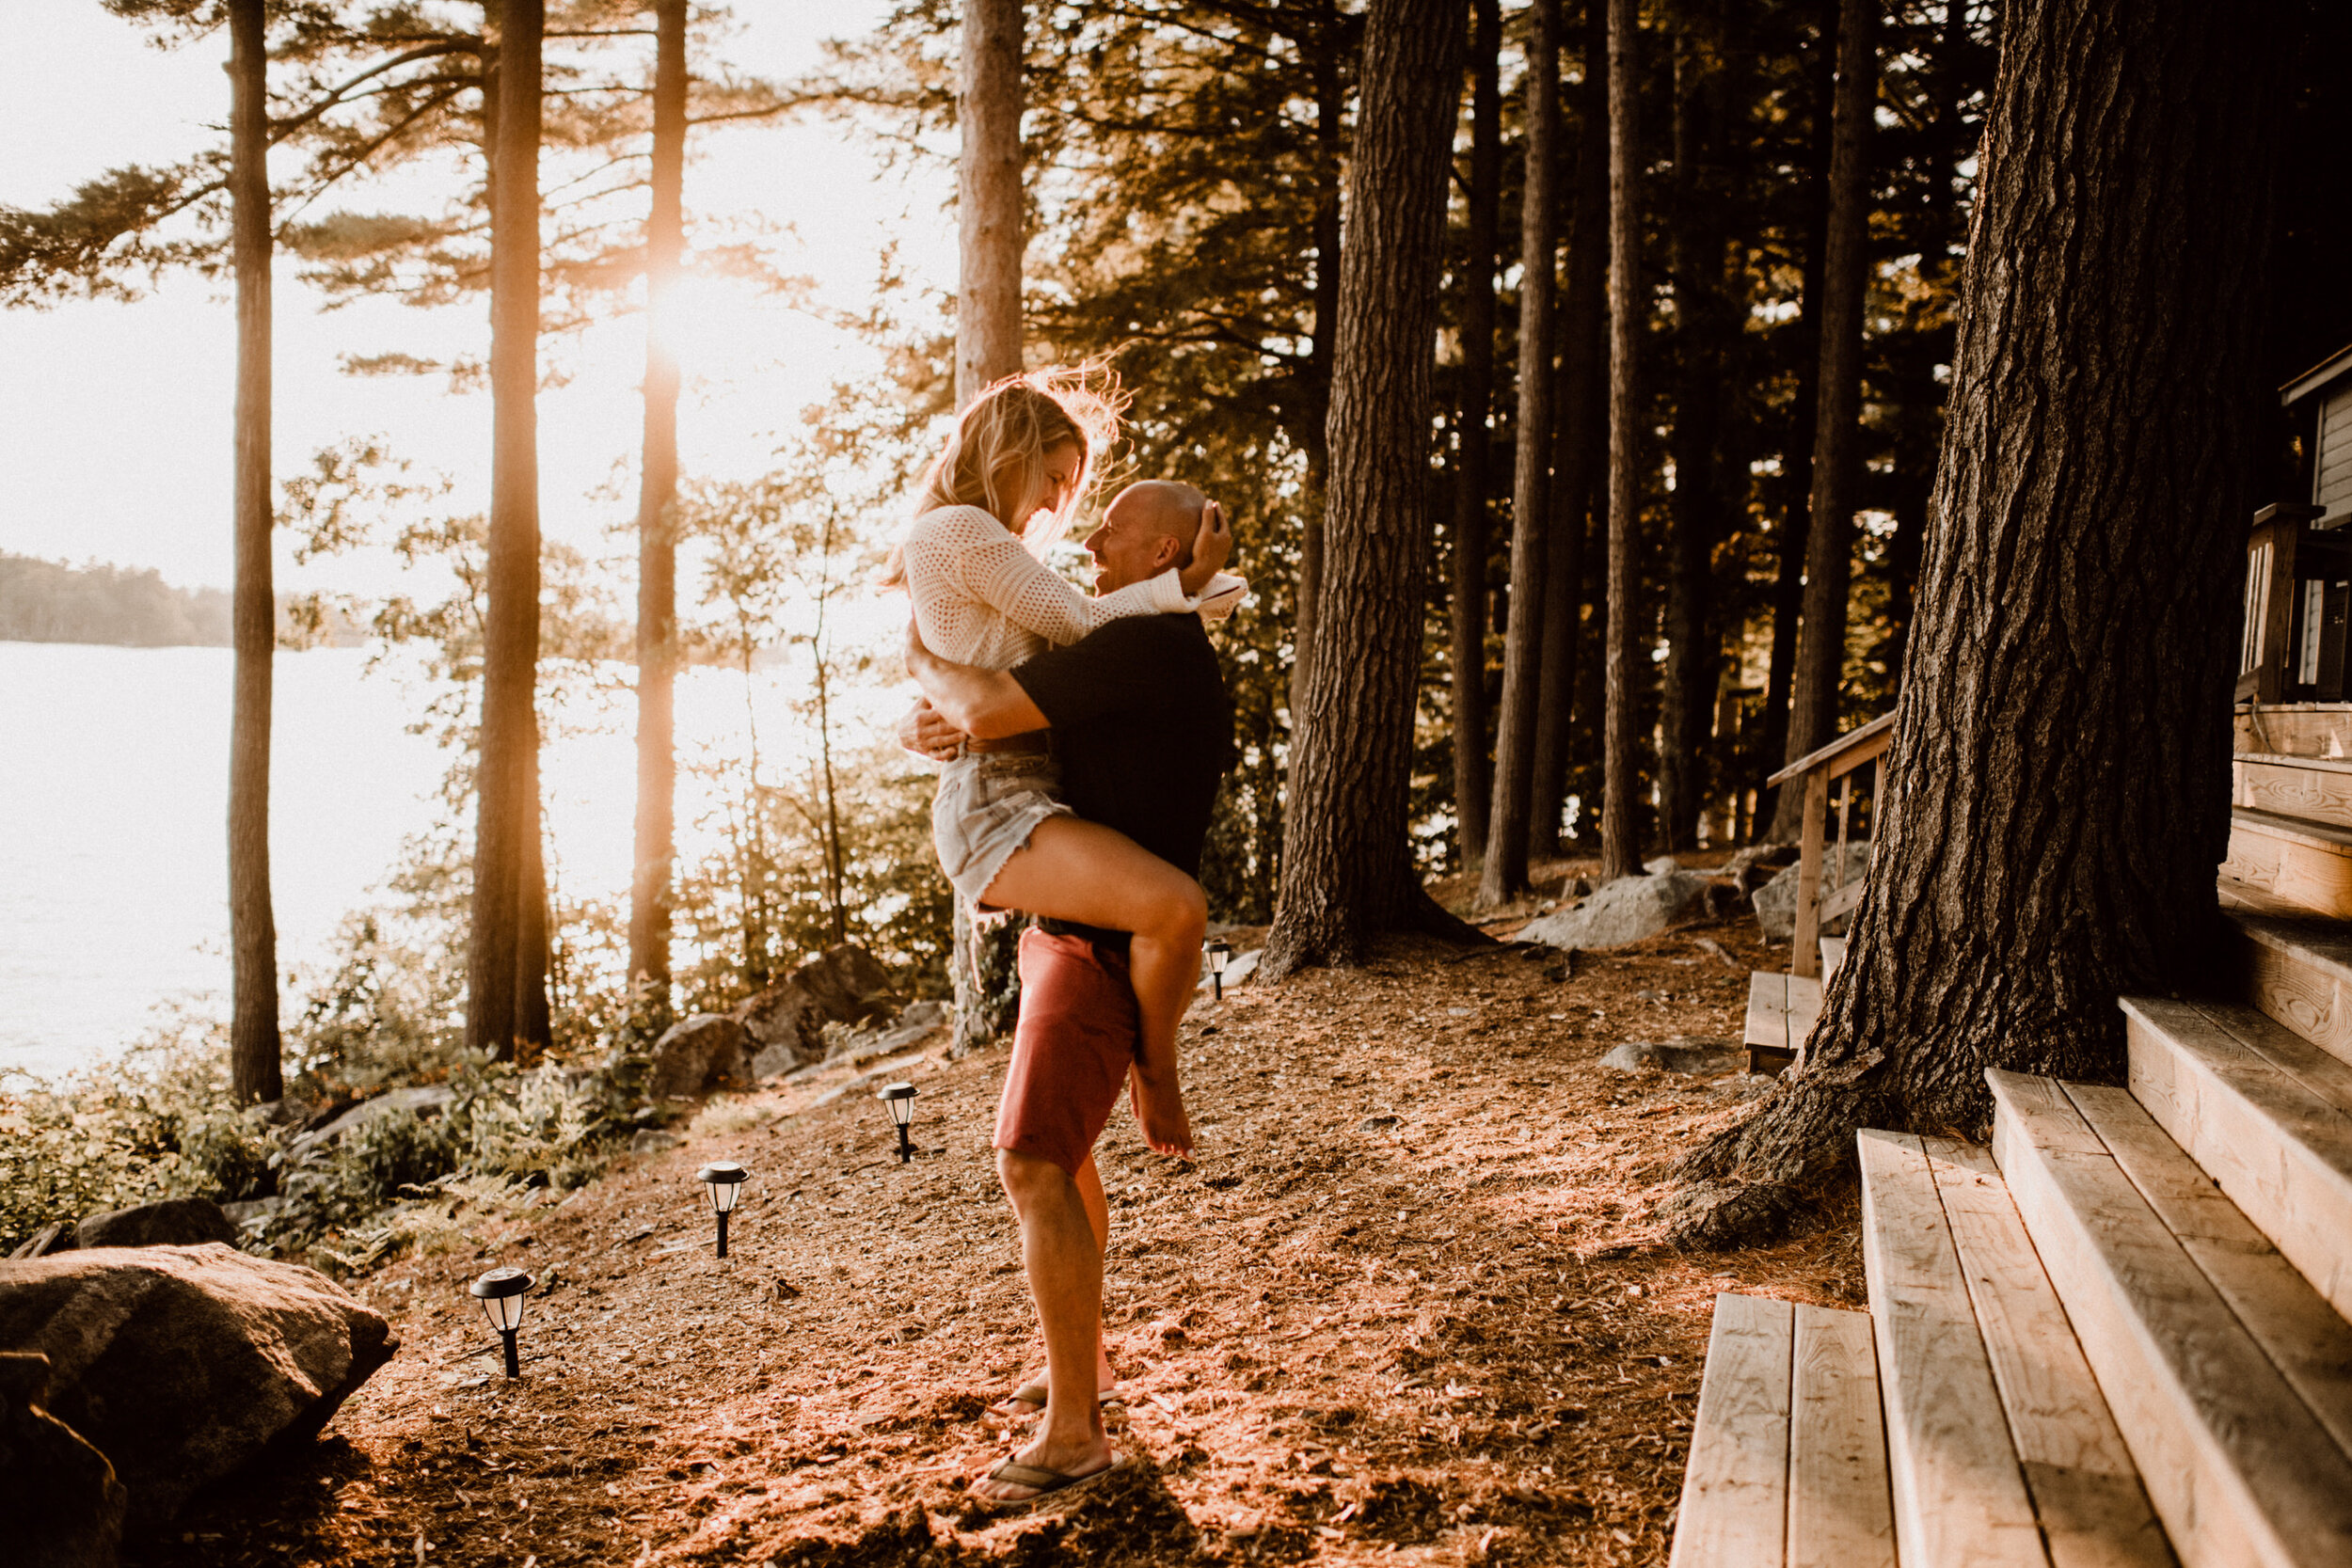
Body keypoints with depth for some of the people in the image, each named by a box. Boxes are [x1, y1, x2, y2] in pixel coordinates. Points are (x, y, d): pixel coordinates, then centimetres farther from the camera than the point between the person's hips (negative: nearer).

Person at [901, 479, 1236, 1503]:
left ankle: (1072, 1431, -8)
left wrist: (923, 660, -4)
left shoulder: (1145, 648, -18)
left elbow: (991, 709, -26)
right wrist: (927, 723, -7)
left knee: (1033, 1165, -14)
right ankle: (1085, 1355, 38)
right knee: (1058, 1153, 22)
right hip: (1068, 935, 11)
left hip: (1103, 947, -11)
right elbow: (962, 719, 18)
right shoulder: (1163, 661, 16)